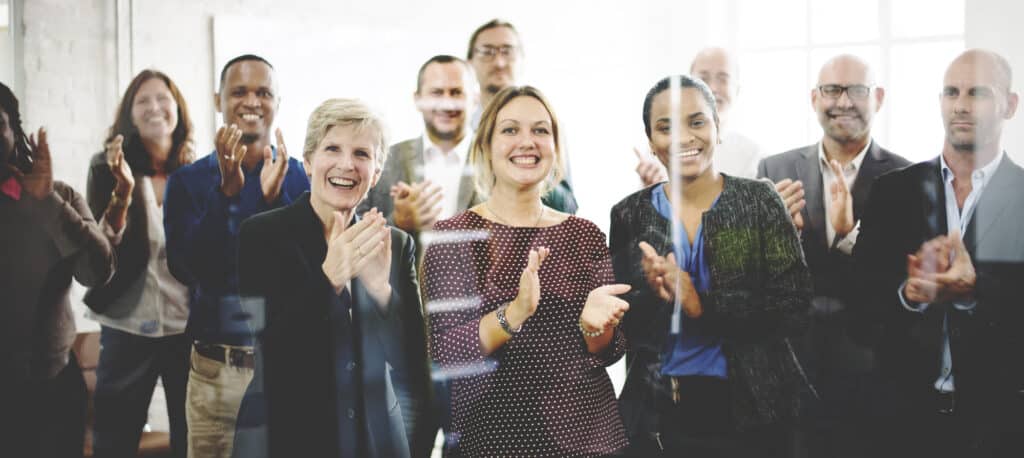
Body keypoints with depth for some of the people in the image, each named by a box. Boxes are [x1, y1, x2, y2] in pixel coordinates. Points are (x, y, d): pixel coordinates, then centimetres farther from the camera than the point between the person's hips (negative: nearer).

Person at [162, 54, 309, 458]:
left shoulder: (301, 178, 1)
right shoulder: (188, 180, 3)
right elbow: (186, 268, -10)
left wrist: (276, 196, -22)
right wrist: (226, 190, -21)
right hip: (215, 369, 0)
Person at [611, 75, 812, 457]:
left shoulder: (759, 201, -5)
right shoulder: (630, 215, 0)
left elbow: (793, 309, -11)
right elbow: (616, 325, 0)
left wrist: (703, 305, -21)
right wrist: (652, 296, -19)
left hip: (750, 412, -1)